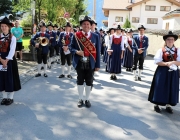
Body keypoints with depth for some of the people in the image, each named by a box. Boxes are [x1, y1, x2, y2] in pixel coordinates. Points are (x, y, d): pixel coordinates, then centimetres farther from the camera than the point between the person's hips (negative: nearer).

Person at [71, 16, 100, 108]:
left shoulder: (95, 36, 2)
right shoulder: (76, 35, 1)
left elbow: (97, 51, 1)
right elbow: (72, 48, 5)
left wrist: (97, 65, -2)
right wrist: (77, 52, -18)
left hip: (91, 64, 0)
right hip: (80, 63, 0)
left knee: (89, 82, 9)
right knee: (80, 81, 11)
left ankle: (87, 99, 25)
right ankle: (80, 99, 26)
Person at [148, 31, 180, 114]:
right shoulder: (161, 50, -4)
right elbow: (157, 61, -9)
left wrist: (173, 62, -20)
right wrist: (166, 63, -21)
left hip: (173, 72, 3)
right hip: (162, 72, -2)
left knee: (171, 88, 8)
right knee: (160, 88, 2)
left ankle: (168, 105, 22)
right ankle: (156, 104, 15)